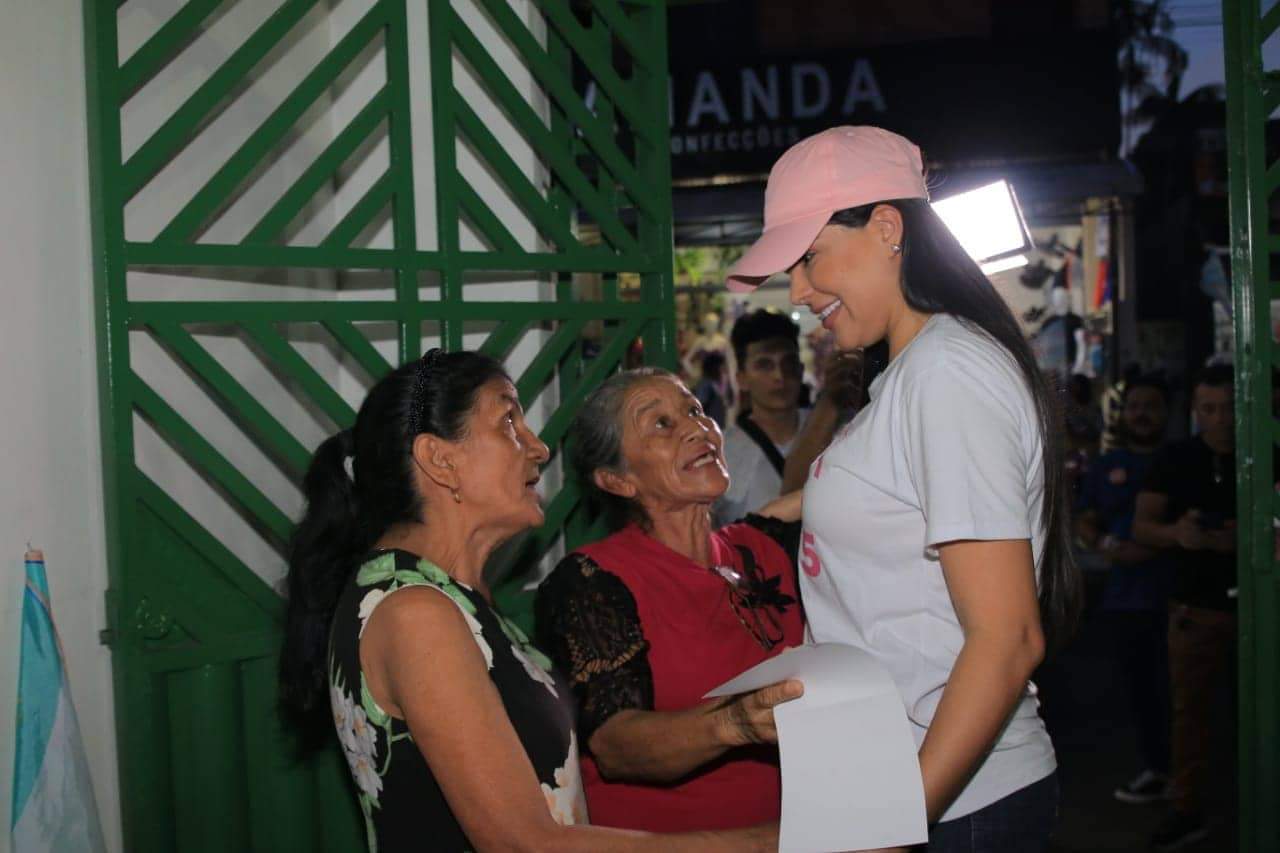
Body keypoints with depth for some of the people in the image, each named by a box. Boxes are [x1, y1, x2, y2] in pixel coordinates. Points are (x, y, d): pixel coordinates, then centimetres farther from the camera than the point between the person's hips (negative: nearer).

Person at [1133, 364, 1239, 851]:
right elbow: (1141, 526, 4)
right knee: (1189, 707, 3)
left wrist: (1247, 538, -21)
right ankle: (1187, 809, 12)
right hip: (1197, 605, 1)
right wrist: (1175, 533, -17)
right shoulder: (1176, 461, 5)